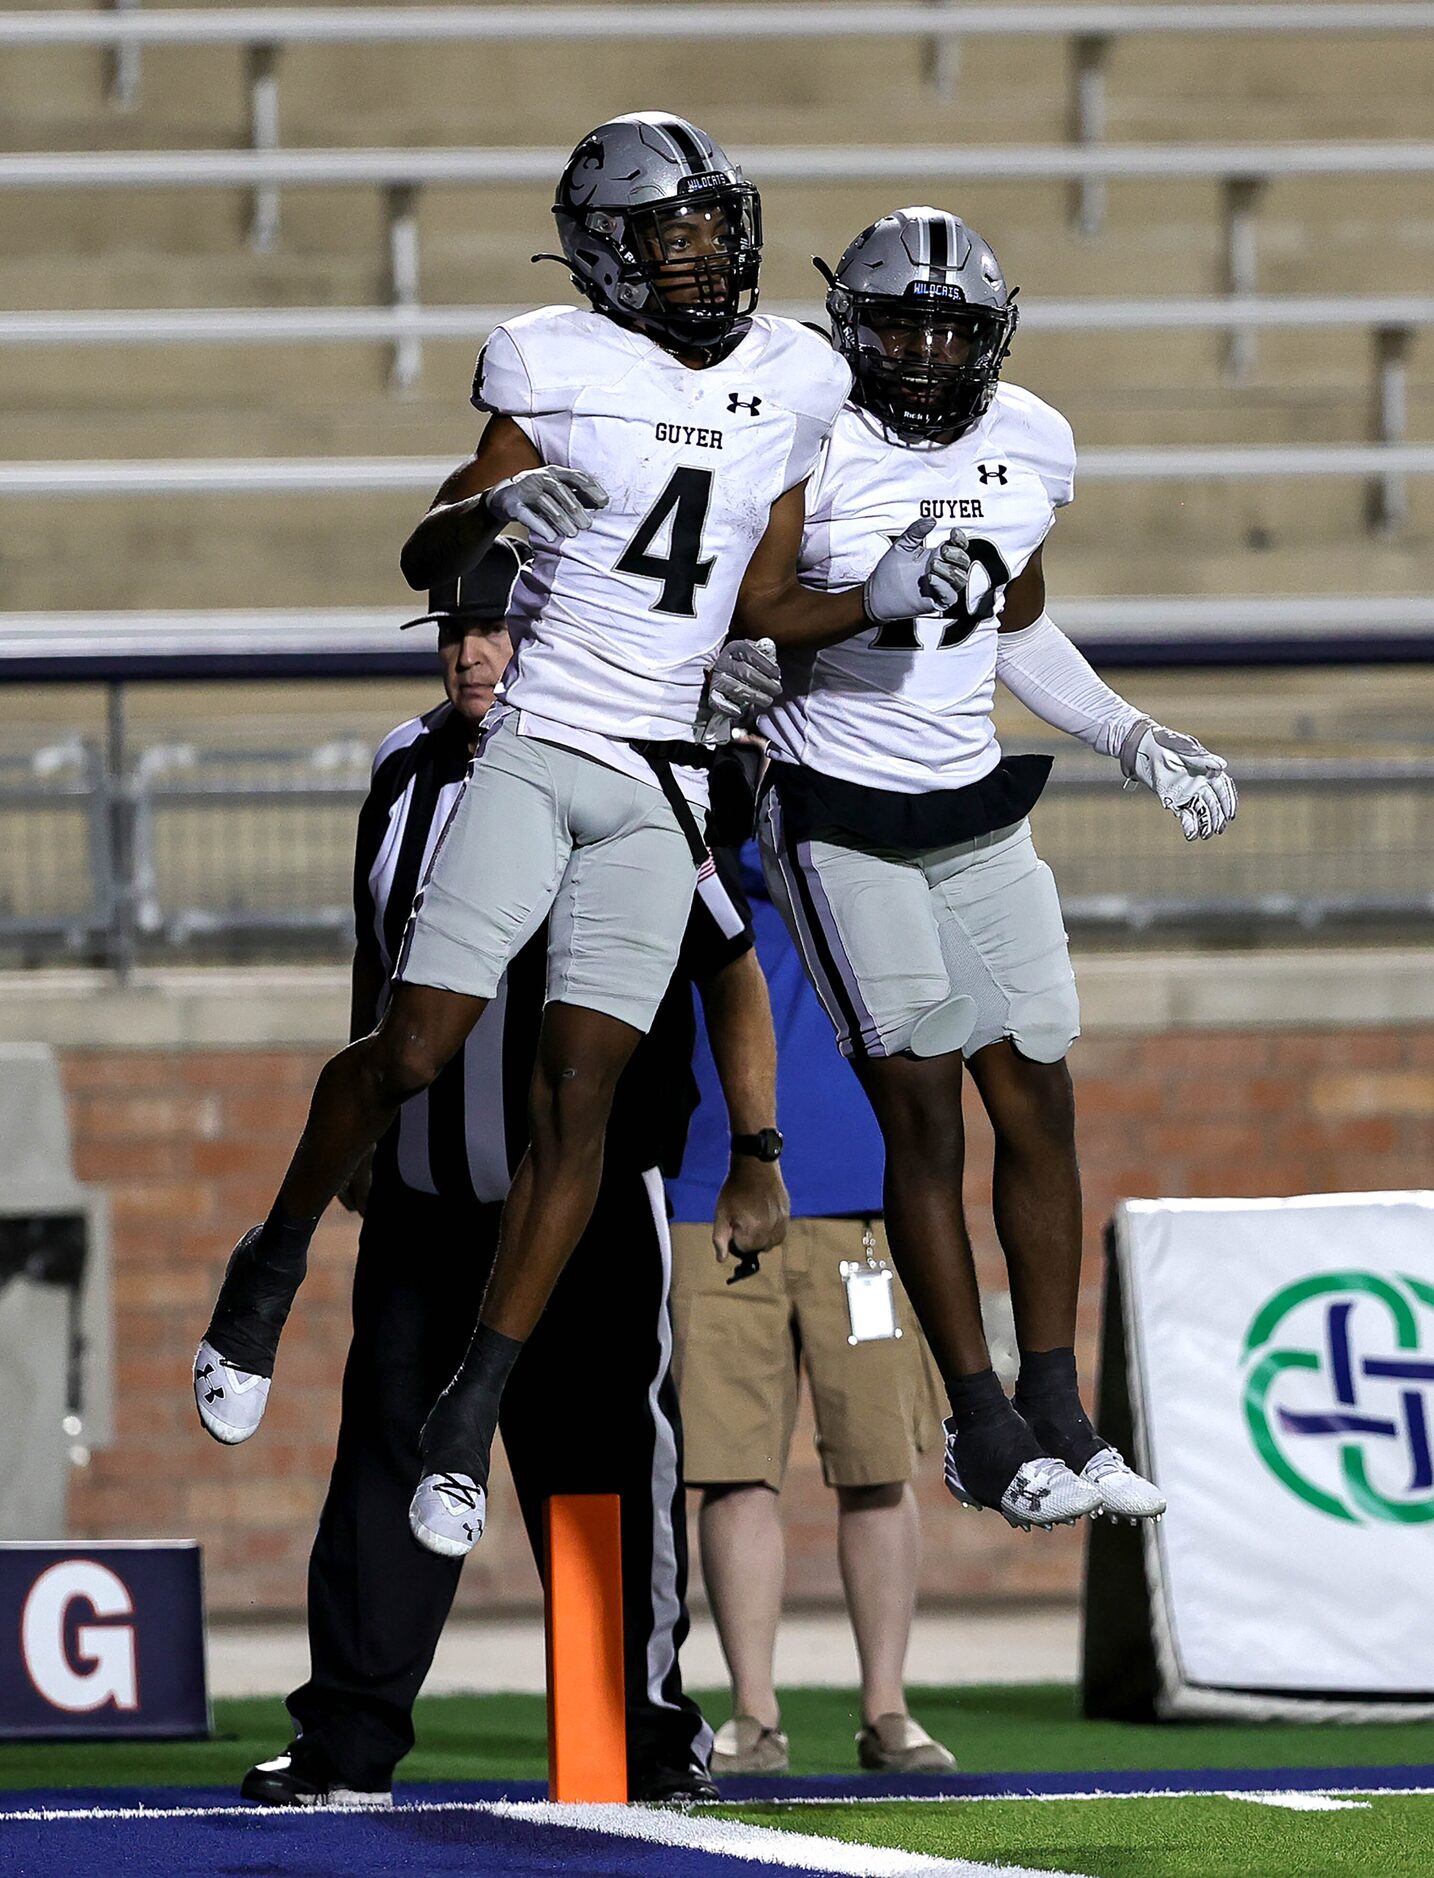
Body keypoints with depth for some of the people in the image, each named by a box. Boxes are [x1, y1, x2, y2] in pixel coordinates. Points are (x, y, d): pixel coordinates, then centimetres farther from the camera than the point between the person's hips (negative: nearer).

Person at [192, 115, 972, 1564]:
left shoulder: (794, 385, 9)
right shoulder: (561, 368, -3)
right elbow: (425, 559, -4)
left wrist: (878, 601, 0)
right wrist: (496, 506, -25)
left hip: (660, 787, 3)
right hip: (531, 748, -3)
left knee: (578, 1101, -3)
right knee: (412, 1052, -10)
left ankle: (470, 1422, 3)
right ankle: (273, 1269, 17)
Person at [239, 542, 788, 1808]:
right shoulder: (409, 773, 7)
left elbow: (731, 976, -1)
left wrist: (758, 1164, 0)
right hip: (425, 1199, 4)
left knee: (603, 1466, -1)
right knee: (389, 1444, -2)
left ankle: (650, 1731, 13)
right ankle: (349, 1746, -2)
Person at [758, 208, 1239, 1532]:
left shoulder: (1030, 444, 3)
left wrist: (1136, 743, 12)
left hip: (977, 812, 6)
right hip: (842, 818, -6)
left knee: (1038, 1101, 4)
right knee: (922, 1112, -7)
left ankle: (1056, 1412, 12)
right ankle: (984, 1432, -1)